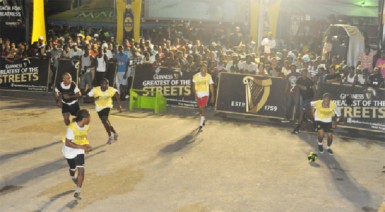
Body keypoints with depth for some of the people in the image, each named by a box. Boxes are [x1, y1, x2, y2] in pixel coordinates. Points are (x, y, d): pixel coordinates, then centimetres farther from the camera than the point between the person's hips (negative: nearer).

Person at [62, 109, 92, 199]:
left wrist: (86, 145, -9)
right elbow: (67, 143, -29)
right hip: (69, 150, -3)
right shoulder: (72, 127, -32)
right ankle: (73, 177, 57)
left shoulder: (86, 126, -14)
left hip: (80, 150, 3)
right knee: (73, 169, 19)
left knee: (81, 169, -12)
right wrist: (82, 147, -35)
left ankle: (77, 191, -6)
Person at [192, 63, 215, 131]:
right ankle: (203, 119, 42)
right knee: (200, 109, 13)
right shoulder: (195, 76, -5)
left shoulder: (208, 76, -5)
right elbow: (194, 86, 1)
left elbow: (211, 86, 2)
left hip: (205, 94, -2)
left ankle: (201, 124, -12)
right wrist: (195, 95, -10)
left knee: (202, 109, -13)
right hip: (198, 94, 2)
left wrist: (212, 96, 2)